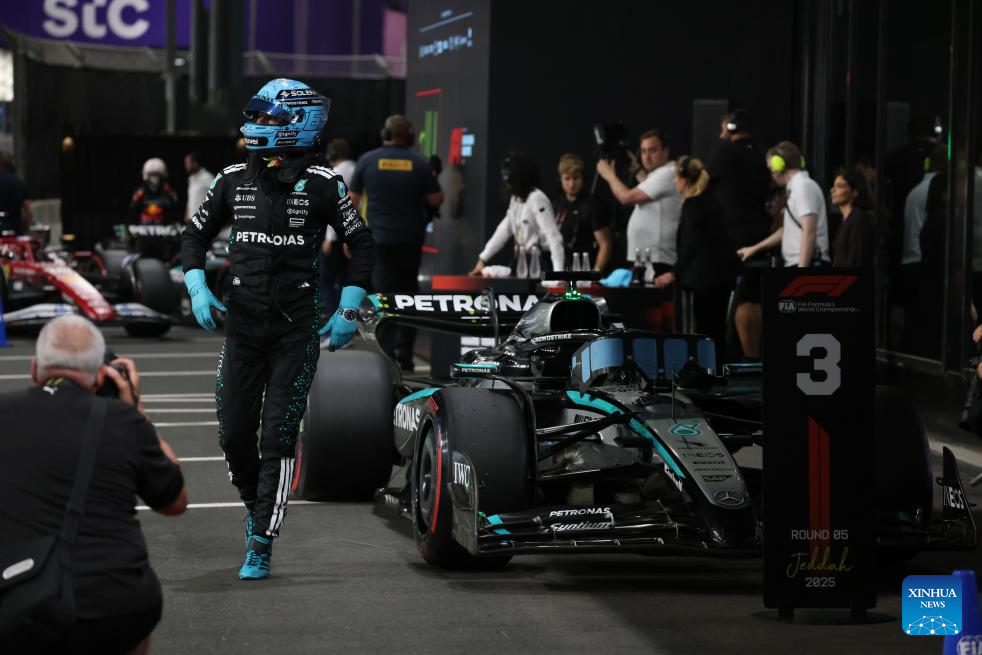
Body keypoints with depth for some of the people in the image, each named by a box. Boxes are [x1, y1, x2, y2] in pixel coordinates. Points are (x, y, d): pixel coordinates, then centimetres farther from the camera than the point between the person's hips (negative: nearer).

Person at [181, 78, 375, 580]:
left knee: (278, 439, -6)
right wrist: (198, 290, 1)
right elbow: (195, 236, 16)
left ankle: (261, 547, -1)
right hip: (243, 325, 4)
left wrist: (348, 311, -2)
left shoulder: (322, 184, -5)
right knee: (234, 434, 4)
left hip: (297, 329, -3)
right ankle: (257, 507, 33)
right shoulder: (233, 179, 5)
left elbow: (361, 246, 4)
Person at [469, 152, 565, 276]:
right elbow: (505, 229, 18)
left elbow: (553, 236, -23)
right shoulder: (516, 199, 13)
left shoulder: (537, 199, -16)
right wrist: (482, 259, 14)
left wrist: (558, 271, -33)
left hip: (540, 264, -8)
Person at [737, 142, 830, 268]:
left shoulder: (803, 186, -10)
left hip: (807, 266, -10)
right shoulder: (796, 188, 21)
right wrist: (755, 248, 40)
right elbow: (787, 230, 34)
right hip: (800, 265, 10)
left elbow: (809, 232, -20)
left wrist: (801, 272, -25)